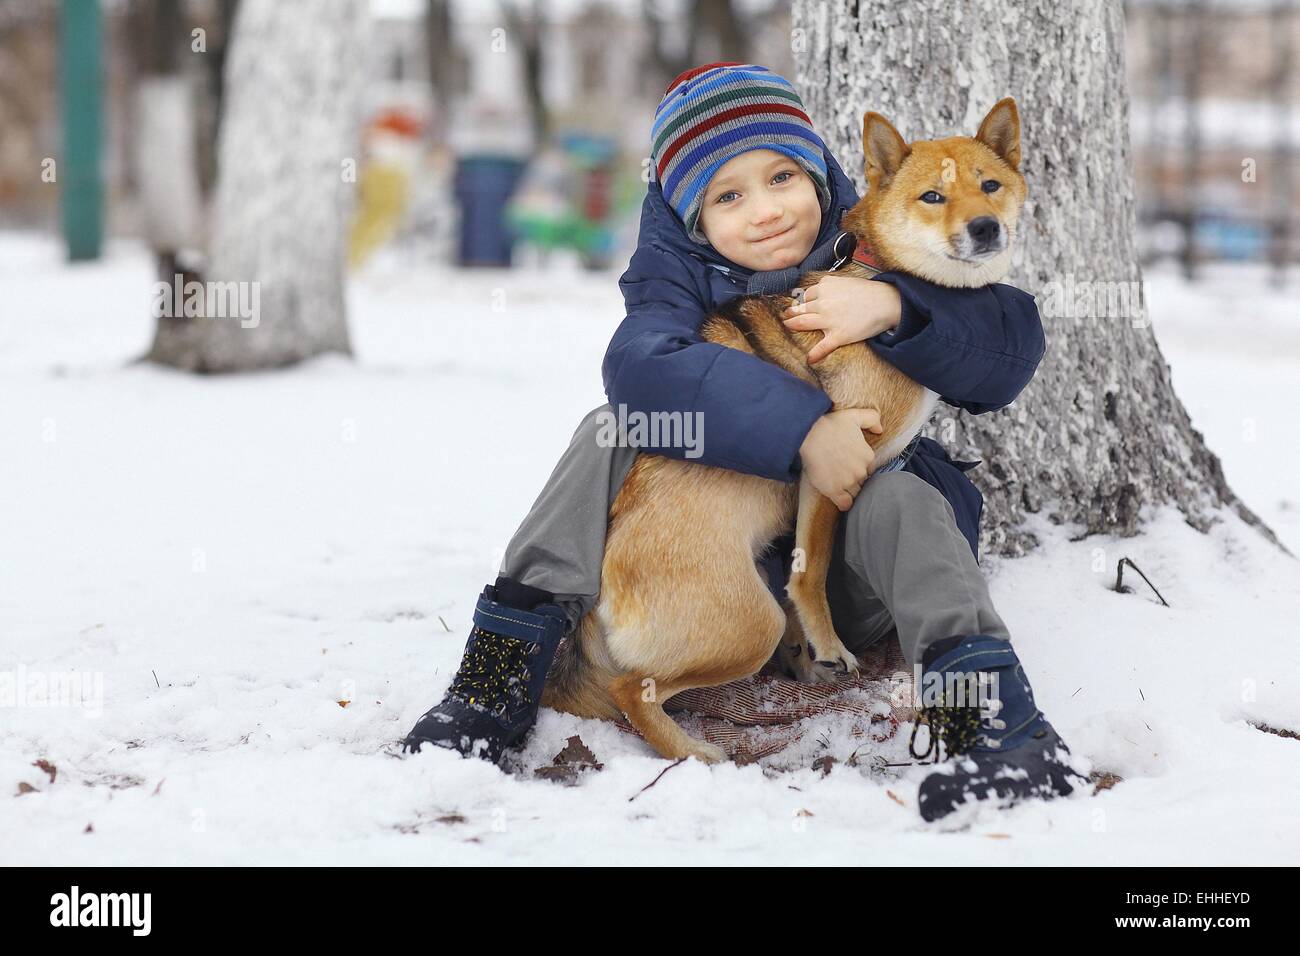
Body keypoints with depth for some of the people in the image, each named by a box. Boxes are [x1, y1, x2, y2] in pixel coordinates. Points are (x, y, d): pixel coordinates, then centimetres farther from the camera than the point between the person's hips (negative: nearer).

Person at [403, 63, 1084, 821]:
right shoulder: (681, 270, -6)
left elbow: (1013, 346, -16)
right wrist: (800, 427, -41)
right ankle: (498, 679, -21)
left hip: (848, 581, -1)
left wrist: (896, 308, -33)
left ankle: (994, 713, -40)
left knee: (901, 498, -30)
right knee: (610, 432, -17)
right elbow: (640, 364, -30)